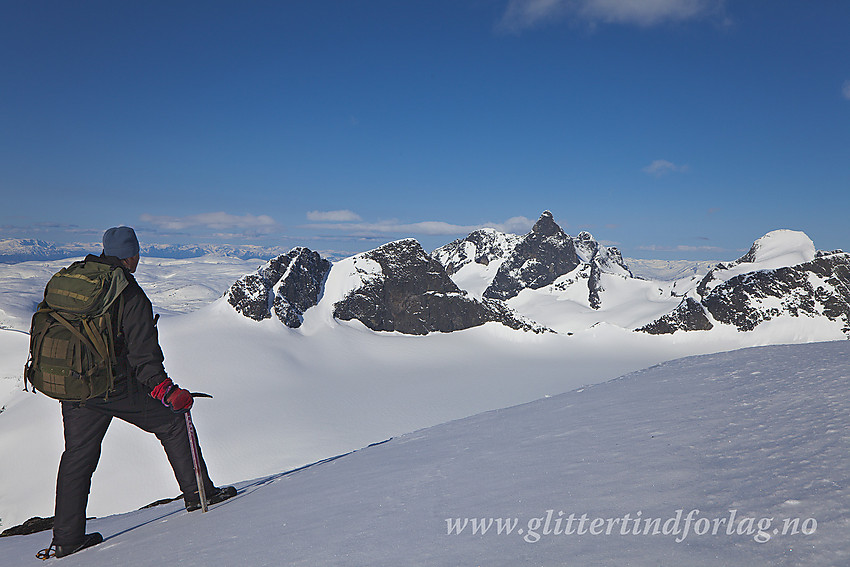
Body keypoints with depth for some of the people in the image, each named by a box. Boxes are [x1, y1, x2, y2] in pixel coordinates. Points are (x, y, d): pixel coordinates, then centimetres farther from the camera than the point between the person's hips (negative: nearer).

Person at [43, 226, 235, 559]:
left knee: (77, 456, 18)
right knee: (172, 423, 10)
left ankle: (66, 538, 25)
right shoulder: (131, 296, -13)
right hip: (117, 388, -6)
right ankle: (198, 494, 15)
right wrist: (166, 391, -19)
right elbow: (143, 355, -19)